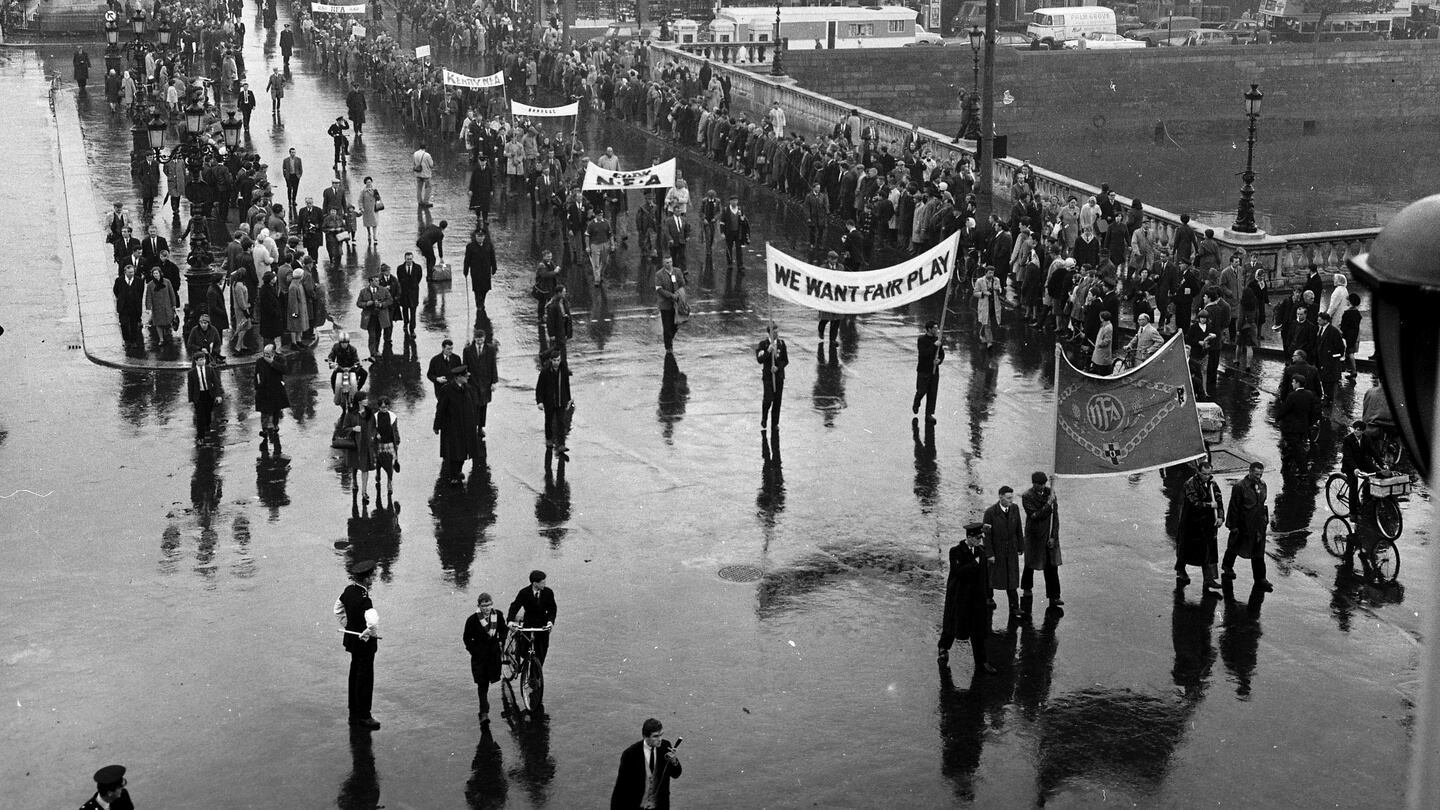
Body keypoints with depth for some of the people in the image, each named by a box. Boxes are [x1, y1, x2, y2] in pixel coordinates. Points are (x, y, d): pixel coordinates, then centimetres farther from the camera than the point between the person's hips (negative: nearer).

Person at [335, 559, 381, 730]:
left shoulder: (349, 590, -2)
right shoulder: (364, 598, -28)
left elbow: (338, 609, 15)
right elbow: (373, 622, -42)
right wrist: (367, 634, -23)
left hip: (351, 637, 9)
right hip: (365, 642, -9)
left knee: (355, 675, 20)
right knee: (365, 678, 4)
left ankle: (354, 714, 32)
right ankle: (363, 717, 13)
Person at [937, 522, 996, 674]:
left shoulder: (980, 551, 3)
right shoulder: (956, 551, -15)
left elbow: (983, 574, 10)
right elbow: (958, 571, -28)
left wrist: (987, 596, 12)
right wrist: (975, 563, -24)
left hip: (977, 596, 4)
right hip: (959, 596, -4)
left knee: (978, 629, 3)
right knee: (953, 624, 13)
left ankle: (981, 662, 7)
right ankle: (943, 648, 40)